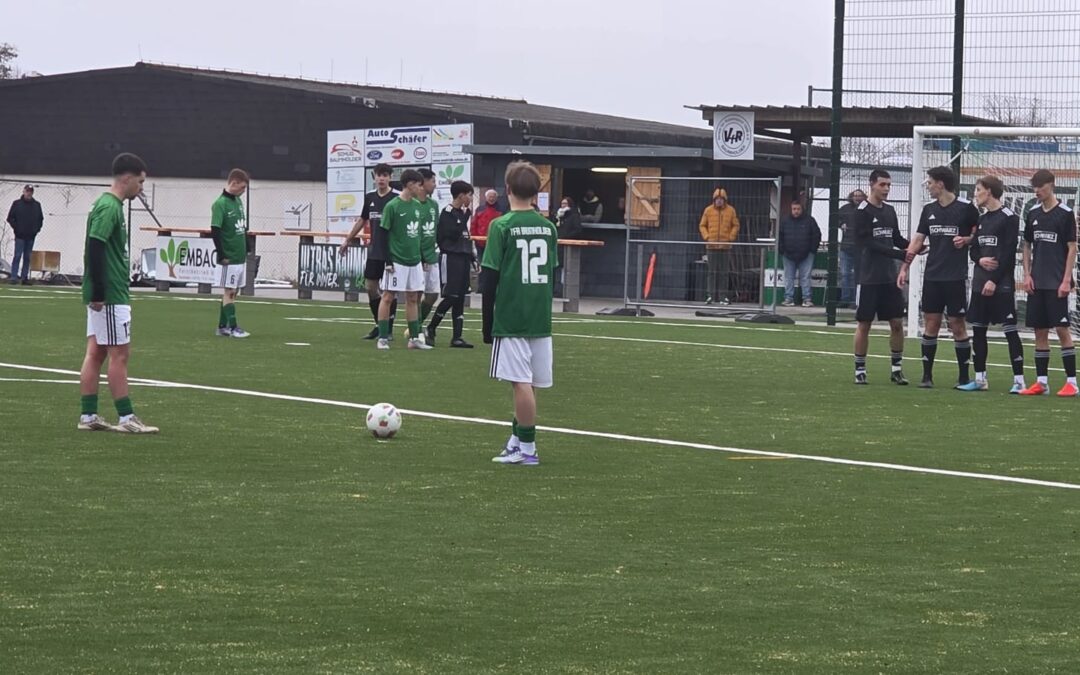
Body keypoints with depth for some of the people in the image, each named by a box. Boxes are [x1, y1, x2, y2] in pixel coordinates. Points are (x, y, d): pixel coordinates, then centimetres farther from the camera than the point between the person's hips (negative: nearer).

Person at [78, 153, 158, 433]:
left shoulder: (109, 205, 14)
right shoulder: (109, 208, -16)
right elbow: (94, 249, -23)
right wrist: (98, 293, -23)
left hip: (103, 295, 10)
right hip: (111, 295, -10)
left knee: (96, 352, 10)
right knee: (119, 353, -5)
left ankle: (88, 416, 12)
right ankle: (126, 418, -1)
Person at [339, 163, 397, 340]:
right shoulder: (370, 197, 8)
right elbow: (362, 220, 21)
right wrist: (347, 241, 24)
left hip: (392, 251, -6)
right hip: (374, 251, 6)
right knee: (370, 286, 6)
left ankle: (389, 328, 7)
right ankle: (379, 325, 20)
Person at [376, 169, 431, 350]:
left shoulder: (417, 205, 9)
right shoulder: (392, 206, -10)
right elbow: (383, 234, -10)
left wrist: (420, 256, 18)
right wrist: (387, 260, -13)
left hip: (414, 260, 7)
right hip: (397, 261, -7)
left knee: (412, 298, 11)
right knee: (388, 297, -1)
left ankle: (414, 338, 16)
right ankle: (382, 338, 3)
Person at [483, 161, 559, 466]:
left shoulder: (502, 227, -9)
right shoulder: (548, 227, 7)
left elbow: (490, 278, -9)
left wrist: (487, 324, -2)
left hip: (510, 320, -6)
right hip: (540, 320, 6)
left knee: (521, 382, -5)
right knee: (529, 383, 12)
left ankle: (527, 449, -4)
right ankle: (517, 439, 22)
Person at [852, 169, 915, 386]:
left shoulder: (890, 211, 11)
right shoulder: (863, 212, -9)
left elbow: (896, 239, 16)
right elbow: (869, 244, -16)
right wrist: (899, 255, -23)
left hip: (890, 277, 6)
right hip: (869, 277, -6)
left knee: (897, 322, 3)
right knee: (864, 324, 0)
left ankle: (897, 368, 12)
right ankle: (860, 369, 9)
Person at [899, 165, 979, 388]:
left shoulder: (966, 208, -5)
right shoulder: (929, 210, 10)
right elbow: (917, 240, 11)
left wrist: (966, 240, -16)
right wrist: (904, 268, 5)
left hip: (955, 277, -5)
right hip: (932, 276, 5)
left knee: (957, 325, -2)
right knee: (930, 324, 4)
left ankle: (964, 376, 6)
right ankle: (927, 375, 9)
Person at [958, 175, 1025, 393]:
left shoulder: (1009, 218, -7)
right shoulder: (981, 220, 15)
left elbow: (1008, 254, -13)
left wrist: (994, 280, -17)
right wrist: (980, 260, -6)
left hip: (1001, 284, -8)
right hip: (980, 283, 8)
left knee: (1010, 330, -7)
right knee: (978, 330, 8)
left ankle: (1019, 380, -6)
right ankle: (980, 379, 15)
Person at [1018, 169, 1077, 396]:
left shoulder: (1065, 214, -5)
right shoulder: (1033, 214, 10)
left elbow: (1072, 249, -6)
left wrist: (1066, 280, -12)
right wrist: (1027, 275, 5)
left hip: (1057, 284, -5)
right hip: (1037, 283, 5)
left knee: (1062, 329, -7)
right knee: (1040, 331, 6)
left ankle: (1071, 382, -4)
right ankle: (1042, 382, 10)